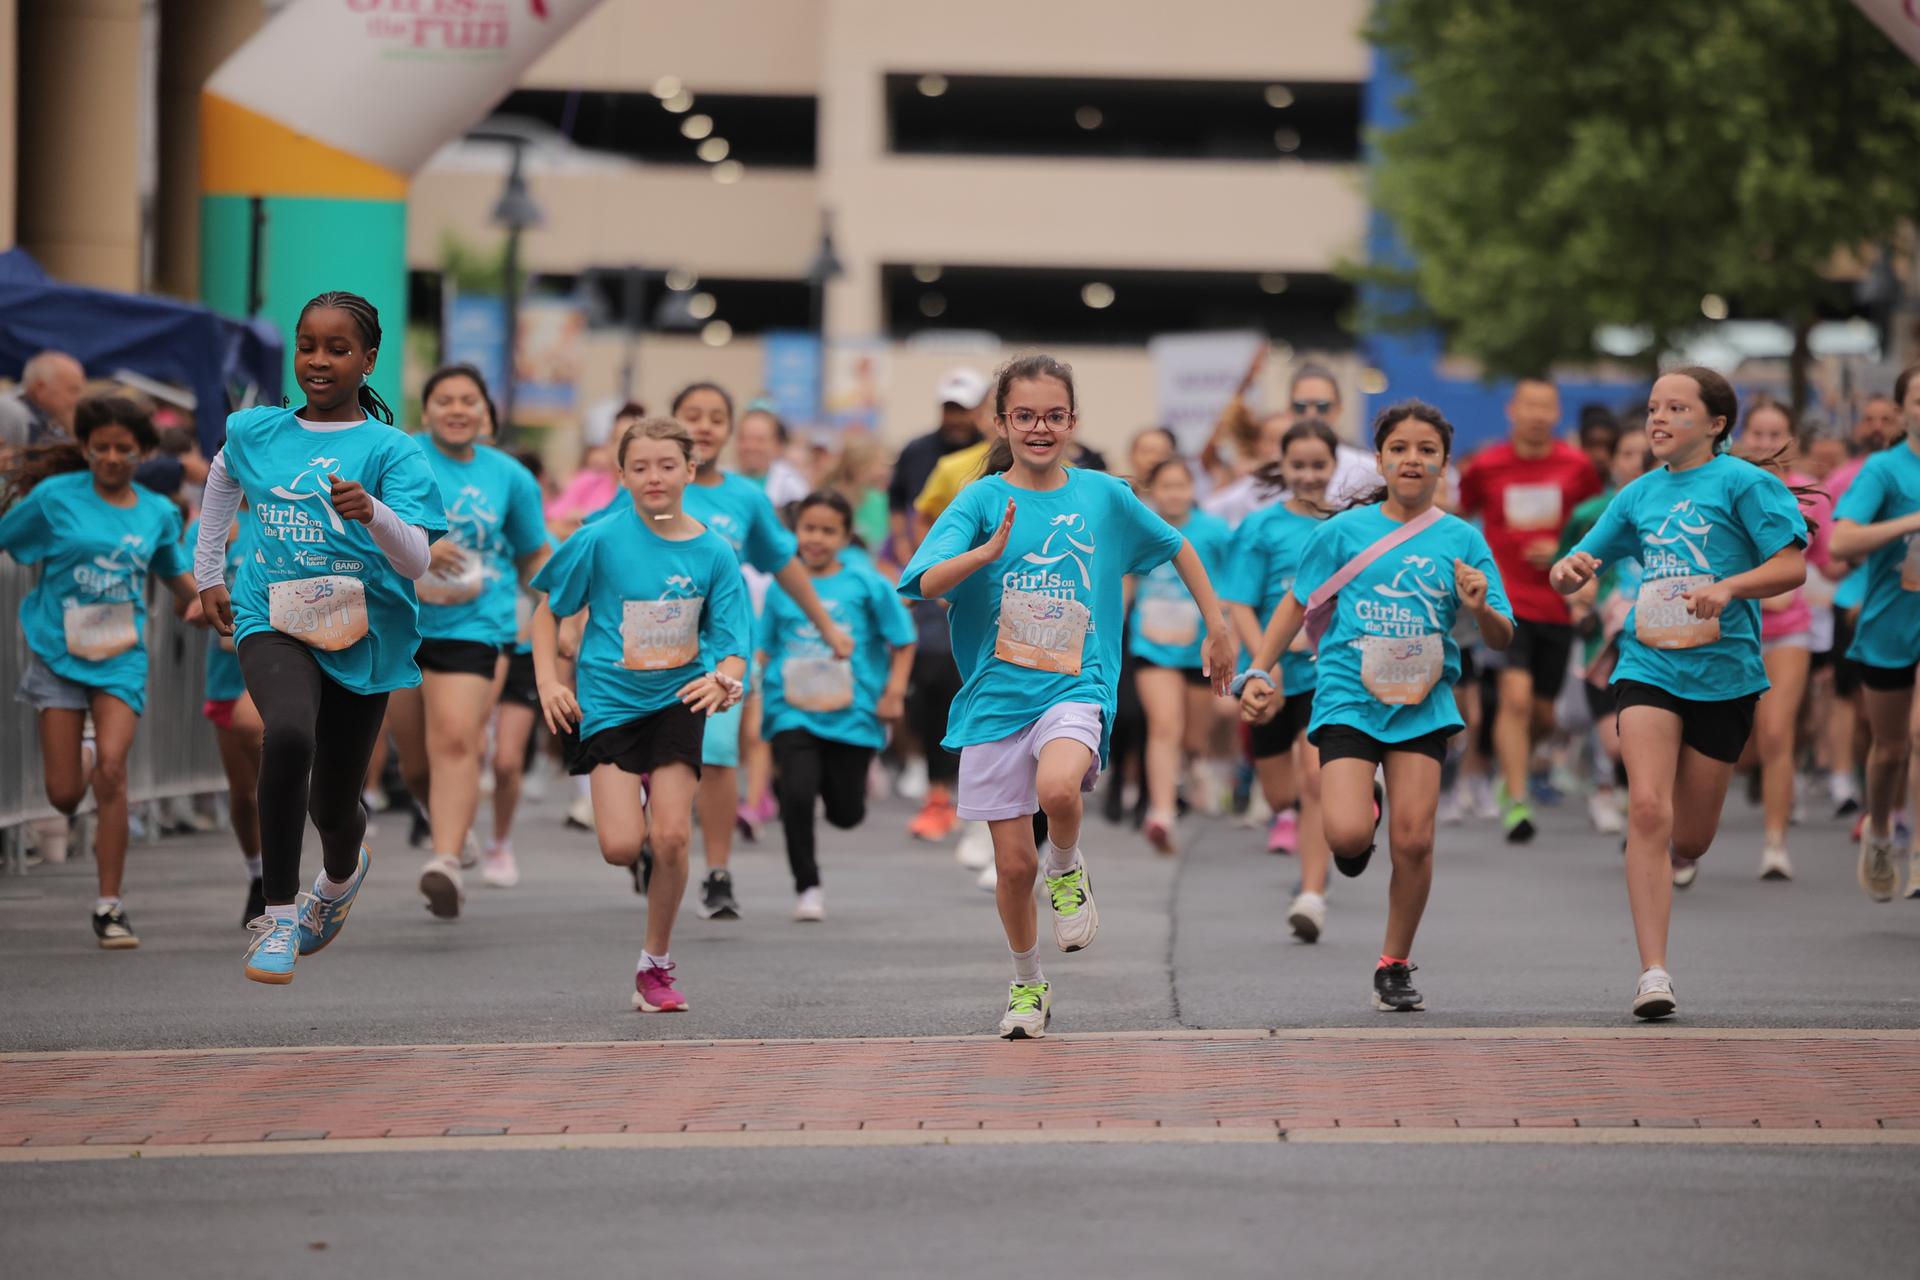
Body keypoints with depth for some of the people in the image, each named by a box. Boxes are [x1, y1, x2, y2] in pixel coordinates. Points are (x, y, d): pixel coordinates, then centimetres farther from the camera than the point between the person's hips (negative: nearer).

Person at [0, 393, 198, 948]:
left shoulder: (158, 512, 6)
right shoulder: (55, 497, -3)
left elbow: (176, 575, 21)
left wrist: (196, 601, 1)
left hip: (122, 658, 1)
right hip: (58, 652, -1)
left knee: (112, 765, -20)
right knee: (64, 797, -3)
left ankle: (110, 907, -12)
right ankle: (80, 757, 38)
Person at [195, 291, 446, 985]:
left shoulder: (393, 450, -5)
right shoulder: (254, 432, 4)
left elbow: (416, 561, -14)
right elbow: (222, 485, 28)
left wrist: (372, 512, -33)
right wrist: (208, 575, 27)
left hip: (364, 635, 0)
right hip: (273, 621, 0)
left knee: (333, 803, 9)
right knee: (288, 734, -32)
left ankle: (341, 874, 49)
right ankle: (278, 916, -25)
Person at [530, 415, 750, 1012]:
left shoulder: (714, 553, -4)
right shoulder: (600, 540, -8)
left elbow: (731, 646, -3)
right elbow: (548, 611, 4)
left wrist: (724, 680, -25)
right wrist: (548, 681, -7)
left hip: (678, 700, 1)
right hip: (610, 701, -1)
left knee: (671, 838, -11)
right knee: (622, 847, -14)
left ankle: (656, 965, 9)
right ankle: (639, 795, 25)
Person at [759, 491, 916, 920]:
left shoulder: (865, 583, -3)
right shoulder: (781, 589, 2)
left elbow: (903, 640, 4)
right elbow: (763, 649, 11)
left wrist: (894, 691, -5)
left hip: (851, 712, 0)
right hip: (792, 711, 0)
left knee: (846, 813, 6)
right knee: (796, 794, -19)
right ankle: (807, 888, -3)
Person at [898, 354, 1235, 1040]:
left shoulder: (1103, 495, 3)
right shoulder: (982, 500, -2)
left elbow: (1174, 545, 20)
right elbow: (926, 583, -16)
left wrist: (1217, 625, 21)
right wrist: (989, 551, -32)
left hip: (1076, 686, -1)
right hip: (995, 695, 1)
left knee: (1057, 788, -34)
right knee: (1014, 862, 4)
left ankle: (1068, 868, -1)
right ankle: (1027, 985, 28)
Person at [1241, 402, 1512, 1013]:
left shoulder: (1462, 540, 4)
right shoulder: (1345, 530, 1)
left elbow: (1501, 639, 5)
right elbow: (1298, 604, 12)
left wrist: (1480, 608, -17)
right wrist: (1258, 673, 6)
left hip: (1422, 704, 1)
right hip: (1347, 694, -1)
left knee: (1413, 840, -8)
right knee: (1348, 836, -18)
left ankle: (1395, 965, 12)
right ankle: (1363, 808, 21)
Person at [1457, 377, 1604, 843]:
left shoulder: (1577, 467, 0)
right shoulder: (1485, 467, -1)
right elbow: (1457, 517, 14)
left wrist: (1564, 552, -7)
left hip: (1557, 606, 2)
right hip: (1505, 602, -2)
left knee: (1542, 715, 11)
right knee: (1515, 698, -19)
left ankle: (1512, 772, 41)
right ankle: (1516, 803, -17)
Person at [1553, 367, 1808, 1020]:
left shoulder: (1742, 482, -2)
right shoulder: (1640, 495, 12)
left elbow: (1792, 566, -9)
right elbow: (1574, 569, 19)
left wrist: (1729, 587, -26)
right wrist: (1567, 570, -6)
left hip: (1724, 672, -2)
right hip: (1648, 666, 2)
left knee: (1689, 839, 5)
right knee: (1647, 808, -18)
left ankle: (1663, 858, 45)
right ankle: (1653, 973, -19)